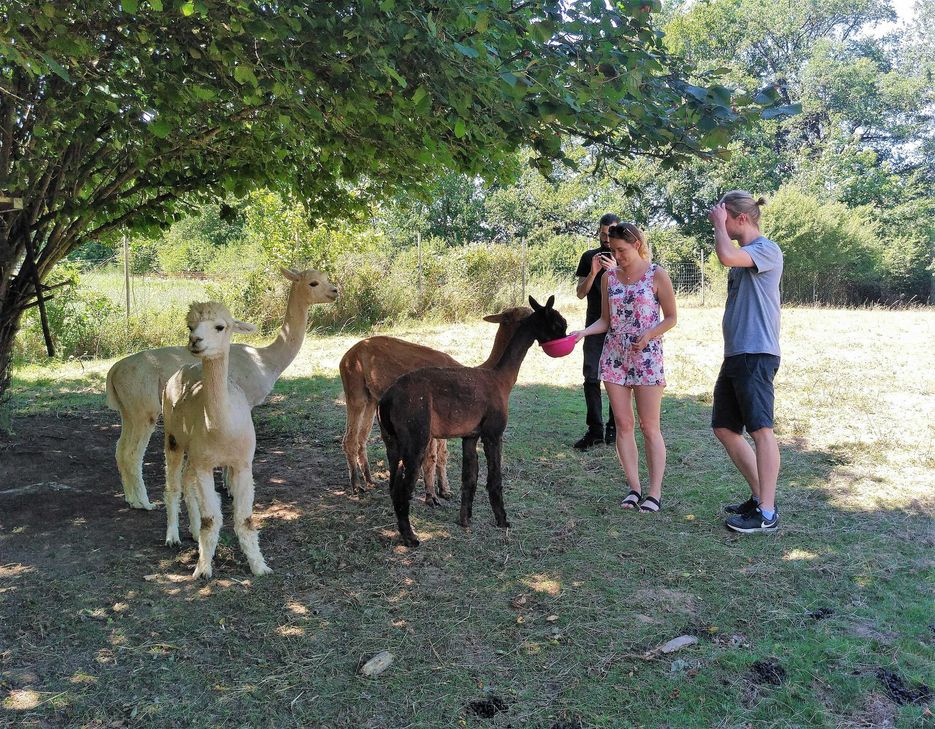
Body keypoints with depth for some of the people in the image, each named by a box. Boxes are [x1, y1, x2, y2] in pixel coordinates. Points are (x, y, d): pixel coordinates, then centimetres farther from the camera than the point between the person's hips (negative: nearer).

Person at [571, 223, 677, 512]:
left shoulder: (657, 275, -3)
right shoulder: (609, 277, 8)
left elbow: (671, 317, 1)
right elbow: (605, 320, 10)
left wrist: (649, 333, -17)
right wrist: (583, 332, -8)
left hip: (647, 357, -4)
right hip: (614, 357, 4)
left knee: (649, 426, -2)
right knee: (623, 424, 4)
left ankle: (655, 491, 4)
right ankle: (634, 487, 11)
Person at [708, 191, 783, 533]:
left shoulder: (768, 250, -9)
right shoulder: (742, 255, 19)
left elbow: (726, 256, -26)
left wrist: (719, 224, -11)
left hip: (756, 354, -10)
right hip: (734, 354, 10)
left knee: (760, 429, -8)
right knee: (724, 428, 11)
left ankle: (767, 514, -3)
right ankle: (759, 496, 22)